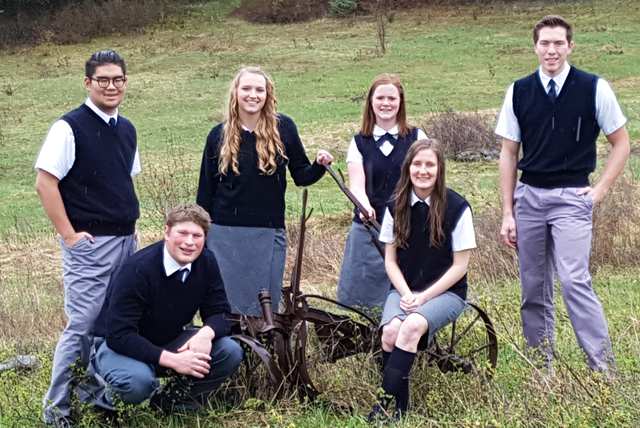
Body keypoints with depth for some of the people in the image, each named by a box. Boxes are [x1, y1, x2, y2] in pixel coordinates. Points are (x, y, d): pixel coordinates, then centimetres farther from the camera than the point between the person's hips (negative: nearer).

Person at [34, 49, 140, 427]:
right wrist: (69, 235, -15)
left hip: (127, 241, 7)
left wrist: (132, 224, 13)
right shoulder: (70, 128, -10)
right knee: (83, 326, -6)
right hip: (90, 244, -7)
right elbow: (45, 183, -14)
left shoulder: (127, 130, 12)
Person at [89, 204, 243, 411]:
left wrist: (206, 333, -30)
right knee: (138, 381, -39)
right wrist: (172, 359, -36)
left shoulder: (206, 262, -10)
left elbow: (219, 313, -5)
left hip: (170, 342, 6)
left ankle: (169, 400, 5)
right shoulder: (138, 269, -27)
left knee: (230, 353, -16)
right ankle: (109, 401, -2)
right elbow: (118, 334, -29)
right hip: (119, 344, -6)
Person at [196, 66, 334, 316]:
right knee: (226, 304, 5)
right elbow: (206, 189, 7)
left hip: (269, 234, -1)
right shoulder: (219, 135, 3)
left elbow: (301, 176, 6)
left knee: (264, 306, 5)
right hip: (225, 234, 1)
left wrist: (319, 165, -15)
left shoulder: (283, 127, 0)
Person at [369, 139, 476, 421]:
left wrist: (425, 296, -15)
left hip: (446, 292, -3)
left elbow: (460, 264, -7)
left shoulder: (457, 207, -9)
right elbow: (390, 260, 7)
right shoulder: (397, 207, 2)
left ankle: (383, 408, -29)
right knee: (390, 330, -29)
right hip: (404, 290, 3)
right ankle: (399, 406, -13)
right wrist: (405, 294, -11)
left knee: (412, 326, -34)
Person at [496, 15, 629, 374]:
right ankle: (541, 364, 19)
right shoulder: (519, 92, 4)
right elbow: (509, 154, 8)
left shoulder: (595, 89, -3)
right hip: (528, 196, 4)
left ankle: (605, 368, -11)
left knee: (574, 280, -17)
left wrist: (600, 190, -2)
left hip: (572, 197, -3)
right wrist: (507, 213, 4)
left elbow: (621, 143, 6)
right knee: (534, 287, 8)